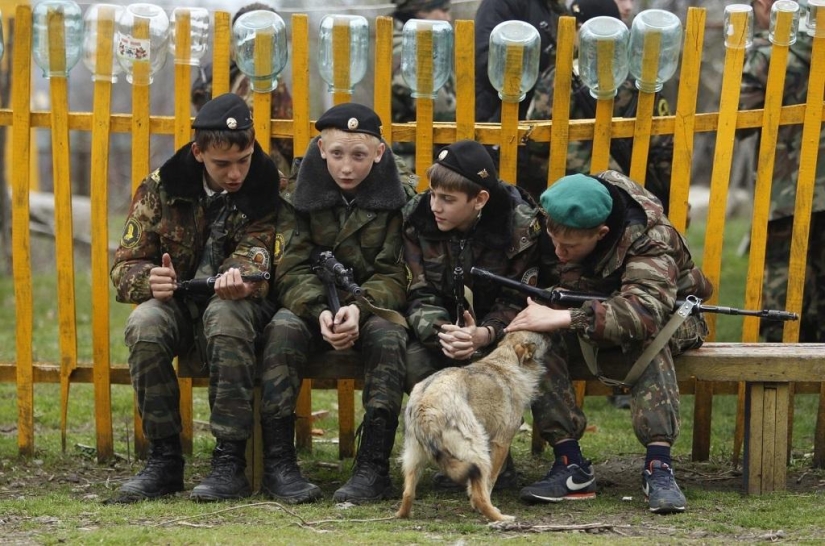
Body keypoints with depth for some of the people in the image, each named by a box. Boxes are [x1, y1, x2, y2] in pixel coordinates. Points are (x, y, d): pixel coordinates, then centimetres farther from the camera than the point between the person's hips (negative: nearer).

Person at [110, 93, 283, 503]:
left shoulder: (270, 187, -5)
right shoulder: (161, 188, -1)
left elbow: (258, 250, -18)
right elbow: (125, 266, 0)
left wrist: (239, 276, -43)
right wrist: (151, 280, -25)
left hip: (238, 303, -2)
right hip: (179, 303, 2)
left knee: (224, 314, -37)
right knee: (143, 323, -32)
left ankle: (230, 461, -35)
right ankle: (164, 459, -21)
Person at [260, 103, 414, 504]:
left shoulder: (399, 199, -3)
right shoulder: (301, 196, -1)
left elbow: (395, 275, -8)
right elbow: (291, 271, -7)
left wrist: (359, 309, -28)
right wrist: (320, 312, -28)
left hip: (372, 308, -1)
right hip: (311, 308, 1)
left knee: (388, 334, -34)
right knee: (283, 328, -31)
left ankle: (374, 466, -35)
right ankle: (280, 461, -32)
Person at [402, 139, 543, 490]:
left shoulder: (522, 226, -19)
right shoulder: (418, 219, -12)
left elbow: (517, 302, -18)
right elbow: (421, 295, -12)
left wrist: (483, 335, -39)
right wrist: (442, 331, -35)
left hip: (497, 330, -2)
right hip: (443, 324, 2)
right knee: (415, 361, -30)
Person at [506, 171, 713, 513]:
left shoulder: (650, 237, -33)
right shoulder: (556, 225, -16)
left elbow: (646, 310, -49)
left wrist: (562, 318, -56)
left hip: (668, 316, -4)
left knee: (648, 336, -40)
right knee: (538, 340, -26)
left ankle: (658, 466, -42)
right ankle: (570, 464, -29)